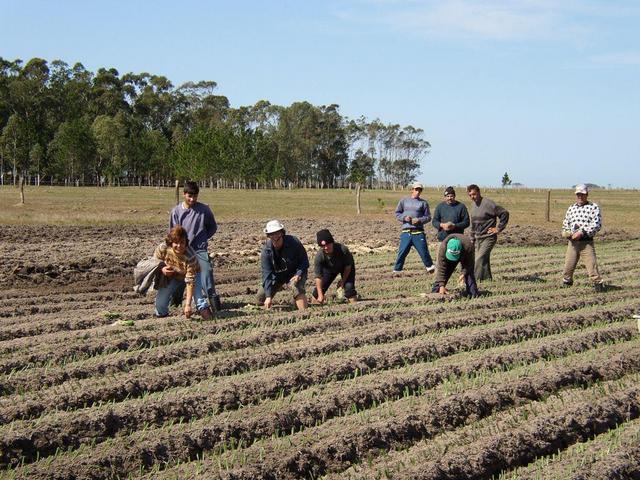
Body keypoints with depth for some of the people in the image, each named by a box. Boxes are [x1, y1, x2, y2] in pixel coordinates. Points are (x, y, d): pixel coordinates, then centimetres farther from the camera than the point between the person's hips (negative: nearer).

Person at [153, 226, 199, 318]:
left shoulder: (190, 256, -38)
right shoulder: (162, 248, -29)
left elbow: (190, 281, -38)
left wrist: (188, 305, -43)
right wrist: (162, 269, -32)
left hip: (186, 275, -2)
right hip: (171, 277, 2)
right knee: (161, 311, -7)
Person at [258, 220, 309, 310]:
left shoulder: (293, 242, -25)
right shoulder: (266, 251, -21)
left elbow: (304, 261, -13)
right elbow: (267, 274, -22)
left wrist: (298, 275, -32)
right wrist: (268, 296, -29)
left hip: (295, 273, -3)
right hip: (277, 275, 3)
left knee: (297, 286, -36)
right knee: (261, 297, -4)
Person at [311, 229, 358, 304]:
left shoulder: (343, 249, -40)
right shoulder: (319, 256, -36)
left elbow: (348, 266, -21)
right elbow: (318, 276, -33)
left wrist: (343, 280, -16)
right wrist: (320, 295, -37)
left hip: (344, 267, -2)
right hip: (329, 269, 2)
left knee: (349, 286, -20)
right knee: (320, 286, -6)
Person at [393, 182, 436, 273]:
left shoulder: (423, 202, 8)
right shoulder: (404, 201, 11)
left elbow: (428, 217, 7)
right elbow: (397, 213, 13)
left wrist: (419, 220, -10)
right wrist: (404, 218, -6)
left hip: (418, 233, -1)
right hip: (406, 232, 1)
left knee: (423, 251, -1)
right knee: (402, 252, -2)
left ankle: (430, 267, 14)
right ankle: (396, 270, 5)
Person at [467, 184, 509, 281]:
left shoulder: (488, 204, -14)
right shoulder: (473, 205, 11)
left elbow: (505, 214, -14)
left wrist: (498, 228, -13)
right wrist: (472, 239, 17)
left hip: (488, 238, -8)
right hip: (478, 238, 8)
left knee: (479, 260, -18)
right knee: (484, 261, 9)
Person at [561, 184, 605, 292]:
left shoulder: (593, 207, -1)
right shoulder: (571, 208, 15)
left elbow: (597, 224, -11)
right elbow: (565, 224, 22)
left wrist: (581, 232, -17)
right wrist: (567, 233, 0)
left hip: (587, 242, -4)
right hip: (572, 242, 4)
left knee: (591, 264, -10)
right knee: (568, 265, 7)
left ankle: (598, 284, 1)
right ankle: (566, 282, 26)